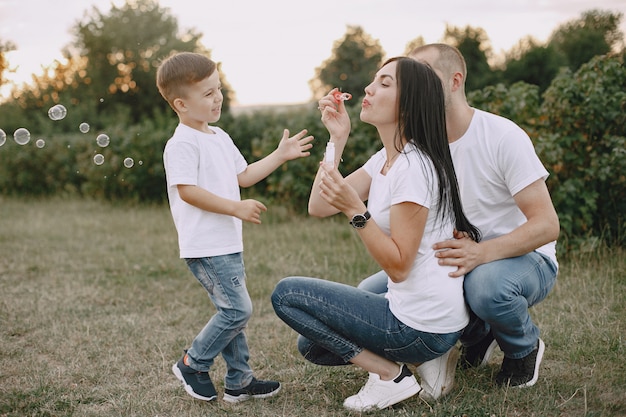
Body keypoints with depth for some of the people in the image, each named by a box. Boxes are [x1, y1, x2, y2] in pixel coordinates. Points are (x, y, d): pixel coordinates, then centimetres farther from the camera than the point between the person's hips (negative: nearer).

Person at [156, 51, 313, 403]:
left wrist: (281, 155, 17)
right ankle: (193, 365, 7)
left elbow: (243, 176, 23)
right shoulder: (182, 144, -14)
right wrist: (236, 207, -23)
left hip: (229, 243, 10)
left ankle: (239, 381, 22)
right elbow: (187, 191, -22)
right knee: (237, 310, -11)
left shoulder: (220, 137, 15)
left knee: (234, 311, 13)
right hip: (204, 246, -10)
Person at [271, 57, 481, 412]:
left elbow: (398, 266, -22)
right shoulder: (384, 159, 8)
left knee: (287, 294, -4)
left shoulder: (414, 167, -21)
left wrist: (355, 209, -30)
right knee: (314, 344, 23)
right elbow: (318, 207, 3)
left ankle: (391, 376, -4)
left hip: (423, 326, -10)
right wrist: (337, 138, -1)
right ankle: (422, 361, 12)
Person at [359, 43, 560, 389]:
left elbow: (546, 224, -23)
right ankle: (477, 335, 10)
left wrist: (481, 252, -38)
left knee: (486, 282, -40)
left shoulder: (502, 136, -18)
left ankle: (525, 348, -3)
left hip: (525, 258, -6)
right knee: (371, 292, -9)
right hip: (459, 260, 6)